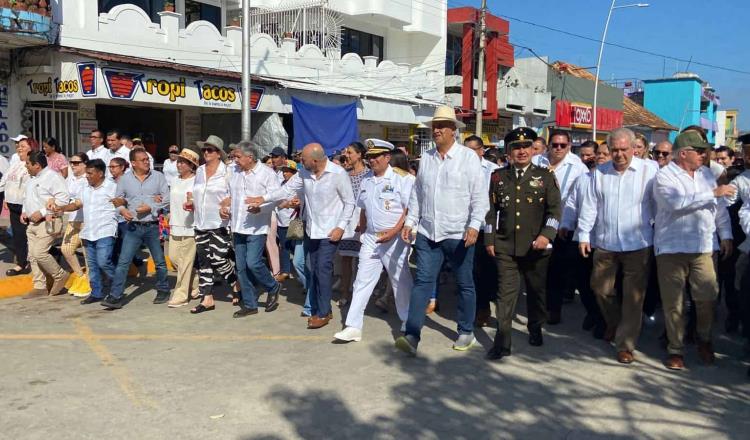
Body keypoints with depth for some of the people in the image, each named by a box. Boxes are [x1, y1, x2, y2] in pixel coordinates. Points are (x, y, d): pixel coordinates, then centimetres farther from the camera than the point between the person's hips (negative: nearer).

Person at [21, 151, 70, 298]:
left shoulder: (53, 177, -12)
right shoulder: (31, 179, 18)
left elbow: (63, 198, -21)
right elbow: (27, 198, 31)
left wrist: (42, 213, -21)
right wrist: (24, 212, 12)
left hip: (48, 222, -9)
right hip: (32, 223, 9)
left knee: (40, 253, -17)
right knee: (33, 255, 7)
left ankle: (60, 276, 4)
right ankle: (40, 287, 15)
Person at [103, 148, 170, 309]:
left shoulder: (158, 177, 1)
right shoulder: (124, 179, 4)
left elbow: (167, 199, -1)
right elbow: (118, 200, 11)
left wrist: (150, 208, -13)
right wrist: (122, 210, -9)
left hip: (153, 226, 0)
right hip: (133, 227, 0)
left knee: (160, 262, 10)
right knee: (123, 262, -4)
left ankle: (163, 291, 28)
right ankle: (115, 296, -1)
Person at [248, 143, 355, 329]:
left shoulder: (338, 174, -15)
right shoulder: (304, 173, -1)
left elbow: (349, 203, -9)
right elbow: (288, 189, 5)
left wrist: (340, 227, -14)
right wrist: (264, 198, -4)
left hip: (329, 232, -6)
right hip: (311, 230, 6)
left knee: (323, 270, -9)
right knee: (314, 271, 11)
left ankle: (322, 313, 3)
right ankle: (320, 309, 23)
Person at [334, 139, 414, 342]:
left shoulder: (402, 178, -9)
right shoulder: (366, 180, 11)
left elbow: (410, 209, -14)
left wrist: (394, 231, -21)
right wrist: (362, 232, 17)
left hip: (395, 239, -5)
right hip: (371, 239, 6)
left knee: (401, 281, 7)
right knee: (362, 281, 2)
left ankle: (408, 322, 27)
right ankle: (353, 327, 6)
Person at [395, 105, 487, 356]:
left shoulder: (468, 157, -4)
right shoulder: (426, 159, 9)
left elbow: (479, 196, -8)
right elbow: (417, 194, 14)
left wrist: (474, 225, -16)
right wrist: (410, 222, 8)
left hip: (458, 235, -3)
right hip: (427, 233, 3)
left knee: (464, 285, 10)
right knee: (422, 282, -2)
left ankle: (466, 332, 26)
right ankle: (412, 336, -2)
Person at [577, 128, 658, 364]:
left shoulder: (649, 171, -6)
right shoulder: (599, 172, 4)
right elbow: (589, 206, 6)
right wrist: (583, 235, 3)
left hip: (638, 245, -3)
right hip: (605, 244, 3)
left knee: (633, 297, 2)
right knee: (600, 287, 14)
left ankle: (625, 345, 14)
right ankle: (614, 323, 41)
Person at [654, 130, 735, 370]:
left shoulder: (706, 174, 13)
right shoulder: (665, 176, -6)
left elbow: (719, 208, 18)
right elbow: (677, 202, -24)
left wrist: (726, 234, 12)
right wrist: (713, 193, -19)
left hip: (703, 247, 4)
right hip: (672, 248, -4)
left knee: (707, 297, 1)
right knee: (673, 303, 4)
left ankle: (704, 339, 27)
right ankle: (676, 349, 18)